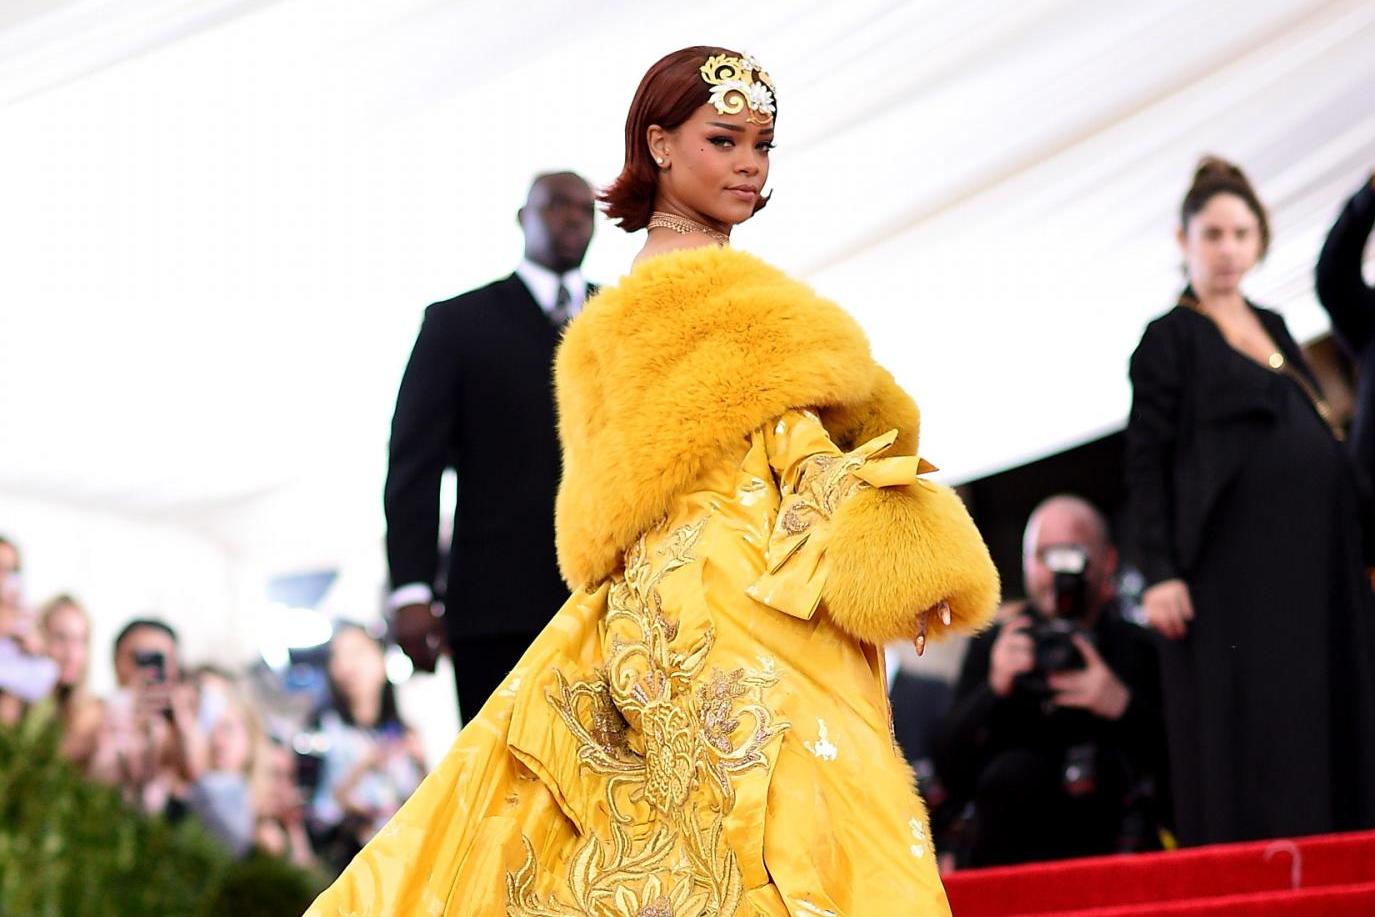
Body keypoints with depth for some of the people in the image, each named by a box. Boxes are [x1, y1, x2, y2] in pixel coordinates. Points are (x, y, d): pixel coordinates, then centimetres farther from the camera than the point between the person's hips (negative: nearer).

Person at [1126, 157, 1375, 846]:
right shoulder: (1170, 338, 0)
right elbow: (1146, 462, -6)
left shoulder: (1273, 328, 19)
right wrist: (1159, 573, -16)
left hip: (1315, 558, 7)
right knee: (1246, 736, -9)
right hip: (1233, 571, -7)